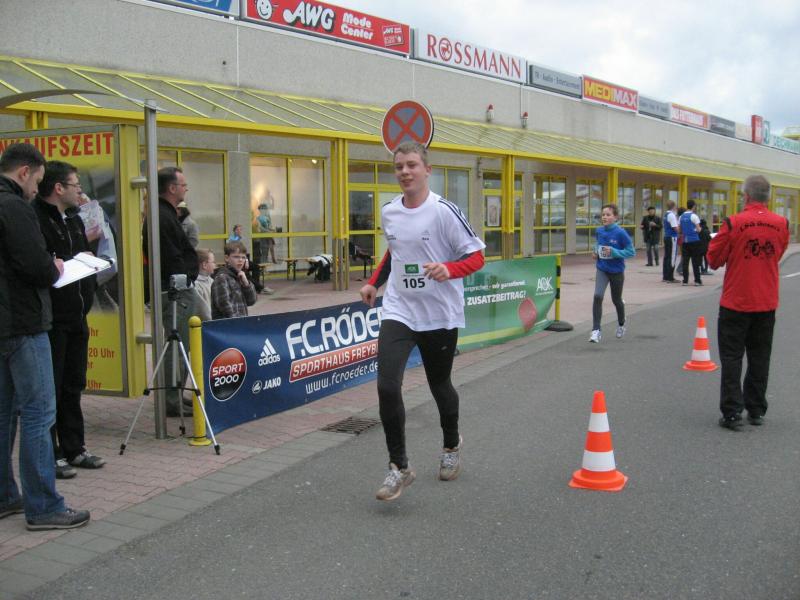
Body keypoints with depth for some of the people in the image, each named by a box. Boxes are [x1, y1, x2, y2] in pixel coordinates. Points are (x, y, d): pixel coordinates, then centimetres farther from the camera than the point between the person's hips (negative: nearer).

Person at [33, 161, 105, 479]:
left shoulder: (73, 218, 16)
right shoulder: (35, 218, -14)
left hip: (76, 316, 9)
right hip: (50, 318, -9)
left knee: (73, 387, 16)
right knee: (50, 390, 1)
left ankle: (74, 449, 27)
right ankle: (49, 455, 13)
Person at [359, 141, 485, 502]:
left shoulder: (444, 211, -12)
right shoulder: (389, 212, 4)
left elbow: (476, 256, -10)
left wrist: (448, 269, -28)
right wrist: (374, 283, 14)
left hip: (440, 315, -3)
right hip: (398, 311, 3)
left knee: (439, 385, 14)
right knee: (387, 386, -13)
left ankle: (451, 445, 43)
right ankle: (399, 467, 0)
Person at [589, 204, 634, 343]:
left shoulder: (620, 233, -17)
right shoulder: (599, 231, -4)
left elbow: (631, 252, -15)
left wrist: (614, 252, -26)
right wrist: (596, 251, -2)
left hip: (616, 271, -2)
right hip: (602, 270, 2)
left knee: (616, 300, 15)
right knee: (598, 296, -18)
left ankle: (621, 325, 45)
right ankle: (596, 330, -12)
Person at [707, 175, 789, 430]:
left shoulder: (733, 223, -15)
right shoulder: (781, 224, -2)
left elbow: (714, 260, -7)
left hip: (736, 303, -4)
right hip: (767, 303, 4)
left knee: (732, 358, 3)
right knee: (759, 358, 14)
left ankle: (732, 413, 1)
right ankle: (757, 411, 21)